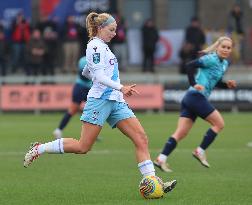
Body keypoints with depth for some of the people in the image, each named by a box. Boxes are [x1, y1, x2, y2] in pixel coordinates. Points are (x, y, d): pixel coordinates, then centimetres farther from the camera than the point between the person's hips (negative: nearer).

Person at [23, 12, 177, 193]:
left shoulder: (102, 47, 21)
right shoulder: (96, 46, -7)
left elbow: (86, 72, 32)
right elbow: (99, 76, -18)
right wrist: (121, 88, -27)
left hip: (116, 102, 9)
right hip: (100, 100, -9)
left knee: (141, 138, -6)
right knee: (83, 147, -7)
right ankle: (39, 149, 9)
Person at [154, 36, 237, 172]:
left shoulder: (224, 64, 19)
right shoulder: (211, 59, -9)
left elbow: (216, 83, 28)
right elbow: (190, 65, -16)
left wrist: (227, 85, 10)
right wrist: (194, 84, -22)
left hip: (190, 99, 9)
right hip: (196, 96, -9)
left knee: (181, 133, 1)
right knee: (219, 123, -1)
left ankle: (161, 159, -6)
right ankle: (200, 152, 3)